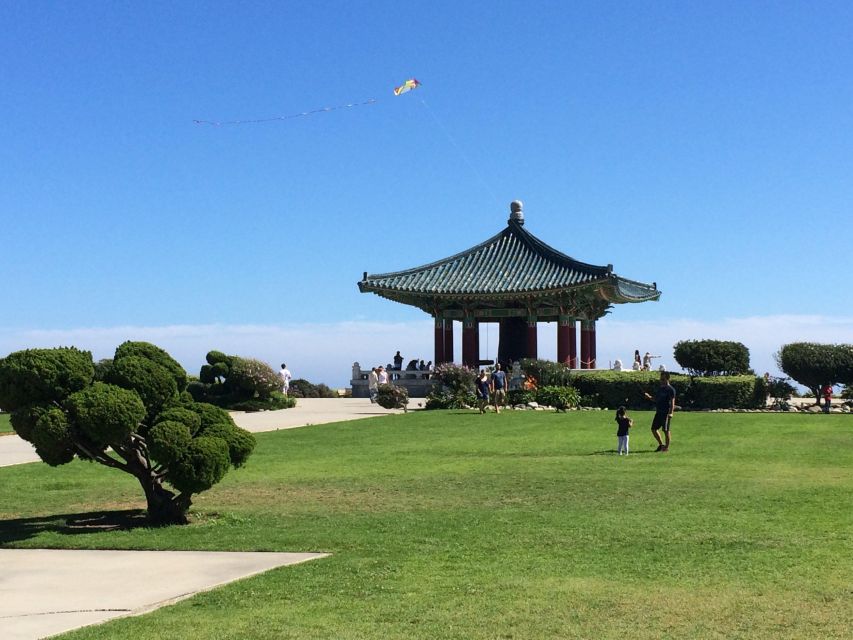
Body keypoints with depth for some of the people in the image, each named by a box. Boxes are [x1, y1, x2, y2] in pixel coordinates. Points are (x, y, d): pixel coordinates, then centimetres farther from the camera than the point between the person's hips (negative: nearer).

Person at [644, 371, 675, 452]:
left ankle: (667, 447, 9)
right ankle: (661, 444, 22)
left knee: (666, 430, -2)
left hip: (666, 413, -8)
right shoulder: (660, 388, 15)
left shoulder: (670, 389, -8)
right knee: (653, 429, 8)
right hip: (658, 412, 8)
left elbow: (672, 402, -14)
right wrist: (649, 397, 7)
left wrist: (671, 413, -24)